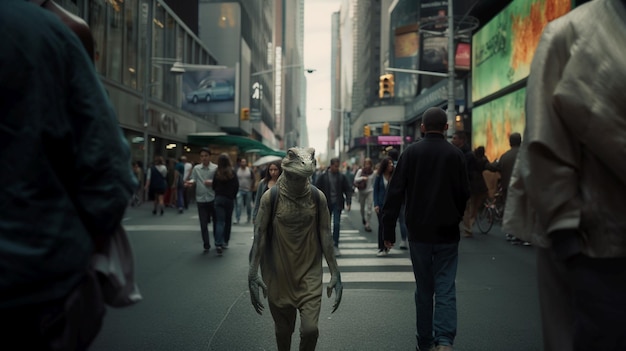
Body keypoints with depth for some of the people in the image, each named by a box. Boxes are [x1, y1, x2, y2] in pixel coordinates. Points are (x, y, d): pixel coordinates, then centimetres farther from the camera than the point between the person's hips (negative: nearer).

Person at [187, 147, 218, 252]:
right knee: (203, 224, 2)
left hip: (213, 199, -1)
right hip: (201, 200, 1)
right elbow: (193, 179, 0)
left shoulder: (216, 168, -1)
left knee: (216, 222, 12)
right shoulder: (196, 168, 6)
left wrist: (212, 182, -19)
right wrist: (191, 182, -22)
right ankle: (206, 245, 10)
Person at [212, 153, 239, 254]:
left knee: (220, 221, -1)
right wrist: (233, 196, 10)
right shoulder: (232, 172, -7)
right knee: (228, 221, 15)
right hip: (229, 199, 0)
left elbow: (213, 186, 0)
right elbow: (237, 186, -5)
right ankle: (225, 242, 22)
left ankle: (218, 244, -17)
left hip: (219, 198, 0)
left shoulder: (217, 172, -5)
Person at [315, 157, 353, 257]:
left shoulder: (342, 177, 0)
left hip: (337, 204, 0)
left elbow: (348, 190, 2)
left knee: (337, 224, -6)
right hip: (326, 204, 0)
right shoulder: (323, 176, -3)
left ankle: (335, 246, 0)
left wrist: (348, 202, -8)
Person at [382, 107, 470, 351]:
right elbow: (464, 194, 3)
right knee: (445, 289, 2)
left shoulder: (411, 153, -3)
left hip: (419, 233, 1)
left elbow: (395, 193, -6)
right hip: (447, 233, -1)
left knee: (423, 289, 13)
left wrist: (388, 230, -2)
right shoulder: (455, 155, -2)